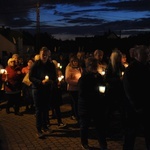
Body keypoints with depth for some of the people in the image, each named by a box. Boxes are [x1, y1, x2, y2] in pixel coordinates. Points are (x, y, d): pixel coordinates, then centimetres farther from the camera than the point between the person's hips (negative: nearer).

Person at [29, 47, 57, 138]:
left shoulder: (51, 65, 3)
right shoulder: (36, 65, -7)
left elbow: (55, 77, 8)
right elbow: (31, 77, -10)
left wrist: (52, 82, -14)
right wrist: (41, 82, -22)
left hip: (48, 89, 3)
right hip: (38, 89, -3)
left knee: (46, 109, 9)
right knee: (39, 110, 0)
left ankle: (45, 127, 24)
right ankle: (39, 129, 7)